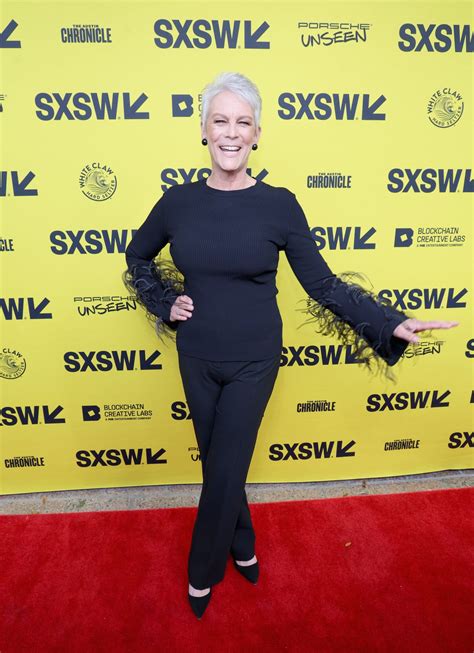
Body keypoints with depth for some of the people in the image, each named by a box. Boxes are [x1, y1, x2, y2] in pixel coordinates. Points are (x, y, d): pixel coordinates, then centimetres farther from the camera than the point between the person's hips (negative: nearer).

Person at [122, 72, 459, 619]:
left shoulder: (279, 204, -10)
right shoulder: (178, 201, -3)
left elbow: (323, 284, -6)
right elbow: (137, 255, 15)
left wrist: (392, 323, -12)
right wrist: (165, 304, 2)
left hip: (253, 360, -2)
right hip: (196, 357, 3)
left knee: (224, 471, 8)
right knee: (218, 462, 18)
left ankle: (203, 572, 37)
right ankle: (242, 547, 47)